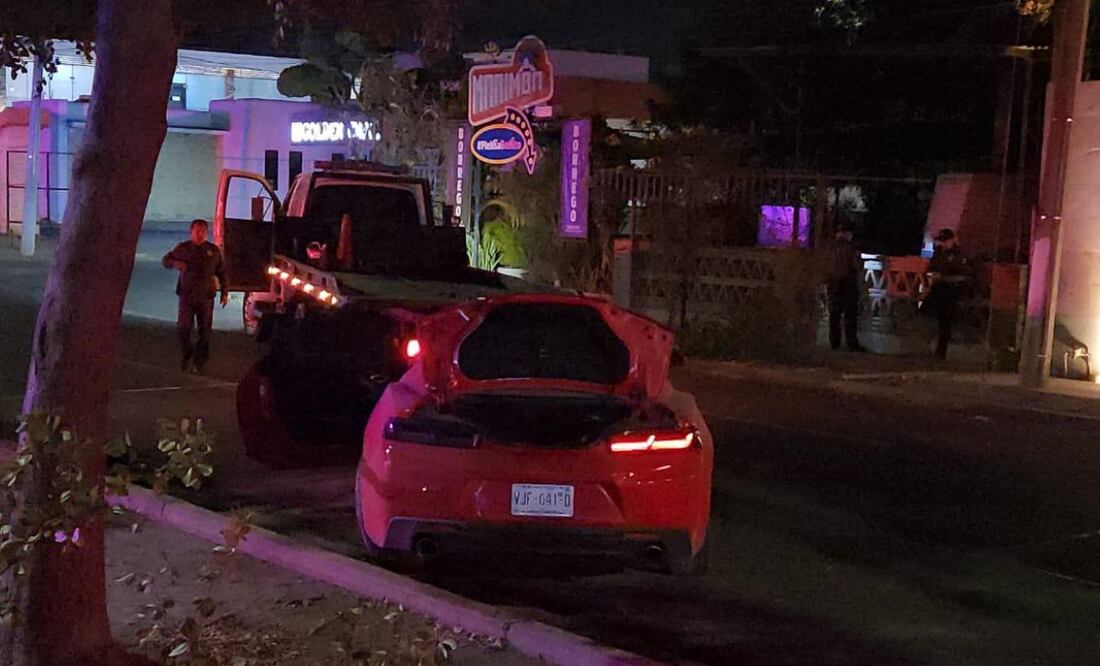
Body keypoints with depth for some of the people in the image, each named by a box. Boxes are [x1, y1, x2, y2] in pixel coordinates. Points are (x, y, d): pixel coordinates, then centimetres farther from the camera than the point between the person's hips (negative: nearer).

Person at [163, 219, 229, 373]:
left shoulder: (214, 250, 7)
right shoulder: (183, 248, 5)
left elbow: (221, 272, 13)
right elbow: (166, 260, 13)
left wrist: (225, 292, 8)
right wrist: (176, 264, -11)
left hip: (206, 296, 1)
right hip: (187, 295, 0)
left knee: (204, 331, 1)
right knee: (183, 328, -6)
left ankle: (200, 361, 11)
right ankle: (186, 356, 16)